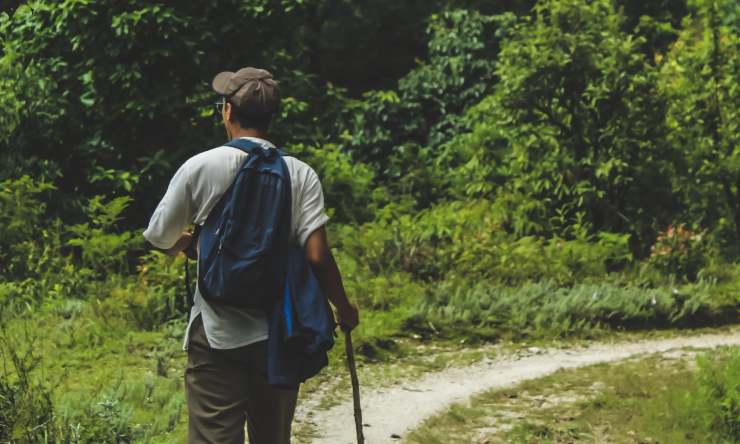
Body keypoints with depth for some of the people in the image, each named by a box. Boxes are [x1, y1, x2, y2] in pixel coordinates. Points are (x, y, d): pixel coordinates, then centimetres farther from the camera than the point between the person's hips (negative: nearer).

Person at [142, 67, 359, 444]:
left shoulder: (199, 167, -5)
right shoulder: (300, 175, -2)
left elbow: (160, 239, 4)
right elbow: (317, 255, -8)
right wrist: (343, 307, 7)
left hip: (217, 332, -2)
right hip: (279, 334, 2)